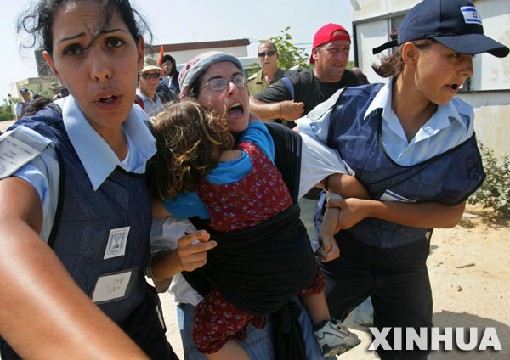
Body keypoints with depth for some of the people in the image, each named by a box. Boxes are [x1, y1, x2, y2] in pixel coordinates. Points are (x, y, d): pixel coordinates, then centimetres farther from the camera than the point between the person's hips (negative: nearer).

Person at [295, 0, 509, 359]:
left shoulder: (460, 122, -10)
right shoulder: (350, 105, -18)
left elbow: (451, 213, -11)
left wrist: (369, 207, -23)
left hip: (407, 263, 3)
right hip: (340, 252, -2)